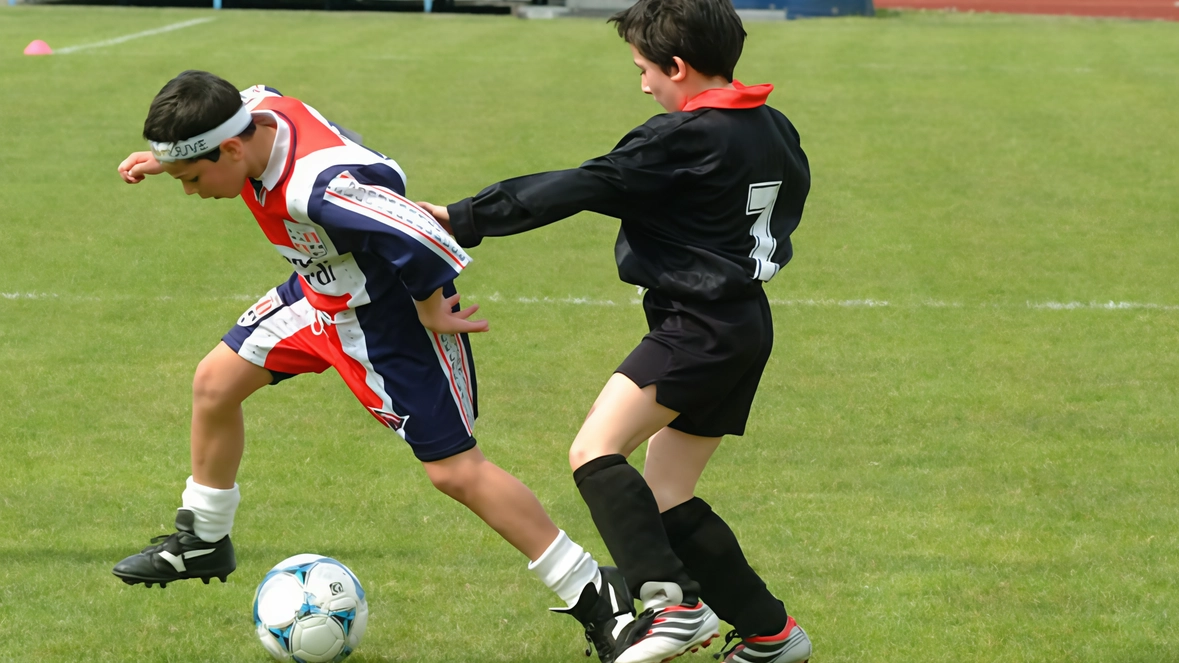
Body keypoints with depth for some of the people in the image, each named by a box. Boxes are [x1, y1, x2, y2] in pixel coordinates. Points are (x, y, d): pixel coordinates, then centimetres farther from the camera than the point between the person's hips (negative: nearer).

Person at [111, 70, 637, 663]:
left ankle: (596, 597, 1)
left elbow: (422, 240, -42)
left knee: (453, 469, -8)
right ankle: (203, 541, 34)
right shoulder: (254, 111, -16)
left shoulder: (316, 187, -41)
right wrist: (167, 158, 5)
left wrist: (432, 311, -24)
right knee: (214, 385, 12)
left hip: (387, 313, -9)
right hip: (317, 294, 9)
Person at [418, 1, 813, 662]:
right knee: (666, 502, 13)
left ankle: (674, 603, -31)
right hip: (747, 329, 10)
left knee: (594, 452, -19)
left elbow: (582, 188, -17)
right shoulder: (776, 131, 11)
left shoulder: (684, 138, -15)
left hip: (698, 328, -10)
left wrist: (465, 218, -16)